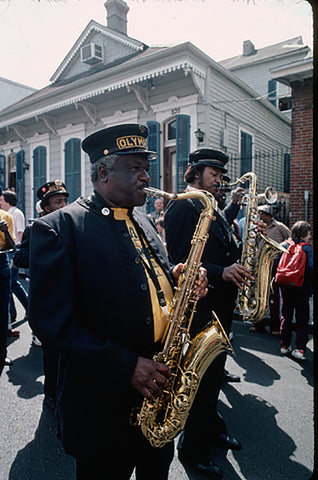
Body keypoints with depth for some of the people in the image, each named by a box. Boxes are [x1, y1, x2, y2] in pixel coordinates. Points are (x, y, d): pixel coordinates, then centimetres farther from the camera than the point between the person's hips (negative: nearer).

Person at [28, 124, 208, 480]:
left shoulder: (143, 222, 8)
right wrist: (127, 366, -24)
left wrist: (178, 282, -8)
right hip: (104, 402, -6)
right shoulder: (58, 227, -16)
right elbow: (51, 319, -21)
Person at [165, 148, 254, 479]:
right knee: (203, 377, 4)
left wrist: (245, 244, 0)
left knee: (214, 373, 22)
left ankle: (212, 427, 44)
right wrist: (220, 273, -29)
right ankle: (193, 449, 26)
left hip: (221, 306, 9)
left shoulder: (215, 211, 16)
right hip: (199, 306, -8)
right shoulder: (182, 206, -12)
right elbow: (179, 260, -21)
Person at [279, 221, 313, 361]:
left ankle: (284, 345, 22)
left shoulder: (283, 245, 1)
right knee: (302, 319, 6)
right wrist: (310, 287, -4)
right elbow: (310, 269, -16)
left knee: (286, 315, 15)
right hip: (301, 287, -4)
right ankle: (300, 349, 4)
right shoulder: (307, 248, -10)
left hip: (285, 286, 4)